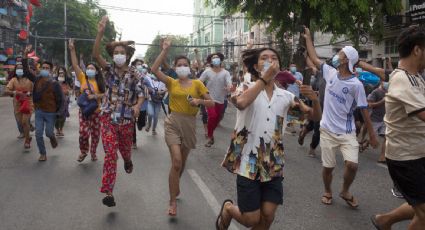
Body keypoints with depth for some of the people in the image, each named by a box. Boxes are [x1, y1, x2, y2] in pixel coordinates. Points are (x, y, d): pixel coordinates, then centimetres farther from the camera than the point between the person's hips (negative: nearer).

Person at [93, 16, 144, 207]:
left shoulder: (134, 74, 0)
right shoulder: (109, 70, -1)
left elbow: (141, 94, 3)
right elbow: (96, 55, -18)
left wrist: (137, 106, -21)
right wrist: (100, 33, -32)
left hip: (127, 120, 1)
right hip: (108, 118, -1)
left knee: (125, 150, 18)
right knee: (110, 154, -10)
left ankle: (128, 161, 58)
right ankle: (108, 192, -5)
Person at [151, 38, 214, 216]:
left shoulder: (197, 84, 2)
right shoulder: (171, 83, 2)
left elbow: (212, 103, 1)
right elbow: (154, 69, -12)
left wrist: (199, 101, -19)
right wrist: (165, 50, -12)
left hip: (189, 125, 2)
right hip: (173, 123, -2)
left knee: (182, 162, 17)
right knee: (176, 161, -16)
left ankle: (175, 186, 47)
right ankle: (173, 201, -3)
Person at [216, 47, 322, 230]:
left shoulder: (286, 96, 5)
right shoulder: (247, 88, -6)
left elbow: (315, 116, 6)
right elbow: (241, 103, -31)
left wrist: (315, 100, -15)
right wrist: (265, 78, -27)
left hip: (273, 164, 4)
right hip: (249, 162, -4)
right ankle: (227, 209, 33)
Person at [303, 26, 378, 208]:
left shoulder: (356, 85, -13)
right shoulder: (330, 73, -2)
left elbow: (364, 111, -9)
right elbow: (314, 59, 11)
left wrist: (372, 135, -5)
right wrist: (308, 38, 16)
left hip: (347, 132, -3)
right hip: (327, 130, 3)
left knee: (352, 164, -17)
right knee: (328, 166, 8)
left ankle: (345, 192, 12)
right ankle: (327, 192, 33)